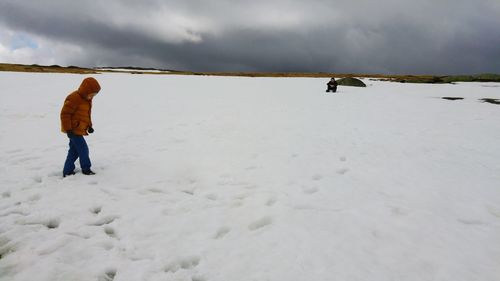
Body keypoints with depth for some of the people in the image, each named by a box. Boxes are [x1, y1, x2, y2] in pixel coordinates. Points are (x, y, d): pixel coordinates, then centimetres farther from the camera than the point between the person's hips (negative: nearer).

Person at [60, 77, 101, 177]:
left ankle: (67, 171, 22)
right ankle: (86, 169, 8)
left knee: (74, 151, 14)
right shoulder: (74, 98, -20)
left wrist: (89, 126, 15)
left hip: (78, 130, 10)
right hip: (74, 130, -10)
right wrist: (68, 129, -22)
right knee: (83, 149, -6)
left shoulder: (87, 100, 10)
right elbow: (65, 114, -21)